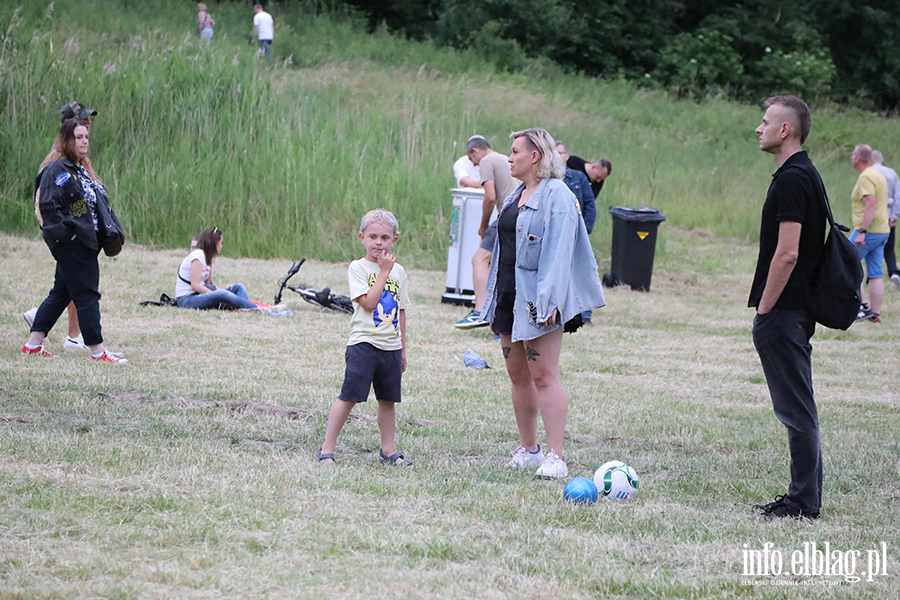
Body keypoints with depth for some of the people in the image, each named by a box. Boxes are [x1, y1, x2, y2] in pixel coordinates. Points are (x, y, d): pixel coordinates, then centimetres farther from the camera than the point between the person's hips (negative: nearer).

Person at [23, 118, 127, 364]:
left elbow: (95, 203, 24)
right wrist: (66, 232, -19)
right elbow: (47, 206, -20)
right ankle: (97, 350, -3)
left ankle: (34, 344, 17)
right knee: (87, 295, -7)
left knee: (61, 293, 13)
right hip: (71, 245, -10)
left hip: (85, 242, 10)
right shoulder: (57, 170, -14)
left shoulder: (82, 169, 17)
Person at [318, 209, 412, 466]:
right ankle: (327, 448, -2)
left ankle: (388, 450, 20)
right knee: (348, 397, -6)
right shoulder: (358, 268, -5)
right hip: (364, 344, -5)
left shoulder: (398, 271, 11)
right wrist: (384, 272, -14)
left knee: (388, 400, 10)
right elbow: (368, 302, -18)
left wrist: (402, 349, 18)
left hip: (391, 346, 5)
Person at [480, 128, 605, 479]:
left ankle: (556, 457, -11)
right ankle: (528, 450, 21)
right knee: (518, 375, 11)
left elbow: (558, 253, -17)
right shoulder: (516, 197, 18)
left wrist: (547, 301, -24)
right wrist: (492, 304, 21)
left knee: (543, 375, -11)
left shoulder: (557, 197, -11)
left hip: (537, 300, -9)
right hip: (509, 298, 9)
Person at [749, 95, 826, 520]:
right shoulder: (805, 175, 15)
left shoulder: (791, 180, -17)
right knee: (797, 408, 13)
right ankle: (803, 497, 17)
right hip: (797, 309, 10)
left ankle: (804, 503, -2)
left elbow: (787, 254, -22)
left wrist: (764, 309, -15)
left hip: (782, 313, -10)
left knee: (796, 409, -6)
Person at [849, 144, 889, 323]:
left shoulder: (865, 178, -14)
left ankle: (863, 306, -5)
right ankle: (875, 313, 7)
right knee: (875, 274, 7)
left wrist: (862, 232, -26)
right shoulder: (878, 175, 17)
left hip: (868, 231, -9)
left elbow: (871, 206, -23)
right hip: (883, 231, 9)